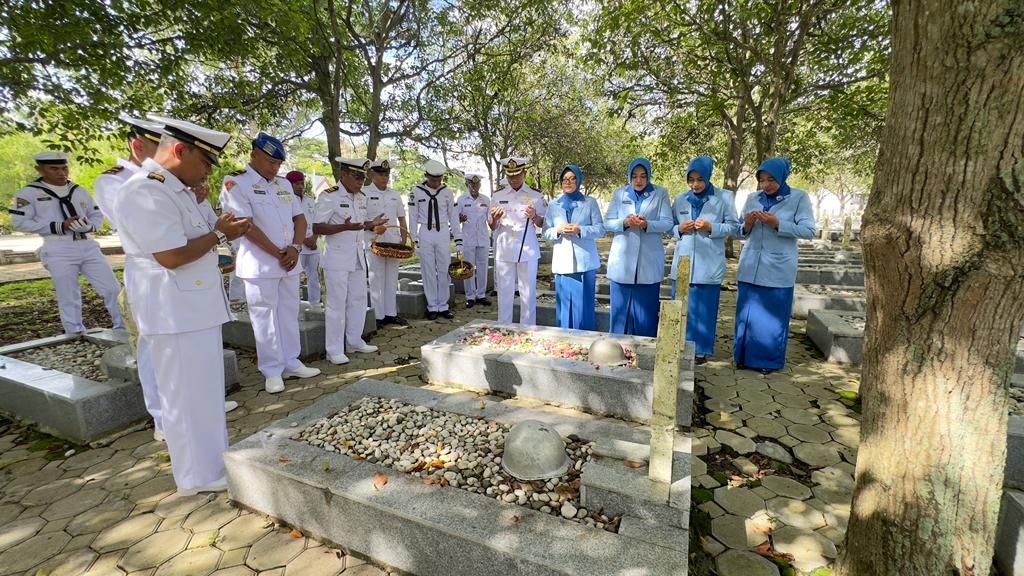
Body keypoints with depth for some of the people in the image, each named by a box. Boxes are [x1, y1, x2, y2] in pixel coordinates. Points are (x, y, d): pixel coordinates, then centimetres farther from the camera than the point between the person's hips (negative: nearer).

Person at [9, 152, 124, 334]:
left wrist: (90, 225, -6)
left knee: (112, 288, 1)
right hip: (58, 251, -3)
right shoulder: (29, 193, 1)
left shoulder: (79, 190, 13)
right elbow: (20, 222, -3)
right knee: (68, 298, 2)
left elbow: (97, 214, 17)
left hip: (88, 246, 4)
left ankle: (124, 328, 12)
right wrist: (59, 226, -14)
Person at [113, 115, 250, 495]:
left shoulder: (176, 190, 15)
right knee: (187, 395, 2)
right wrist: (220, 235, -13)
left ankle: (212, 459, 33)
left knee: (204, 389, 18)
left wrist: (217, 230, 9)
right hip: (175, 313, -10)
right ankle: (198, 475, 18)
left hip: (195, 307, 10)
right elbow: (171, 256, -23)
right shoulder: (147, 192, -18)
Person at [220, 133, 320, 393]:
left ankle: (291, 363, 23)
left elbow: (299, 218, 10)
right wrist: (278, 254, -12)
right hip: (260, 264, -6)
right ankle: (272, 371, 12)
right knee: (265, 318, 1)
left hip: (289, 262, 6)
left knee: (289, 314, 11)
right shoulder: (236, 183, -6)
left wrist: (295, 248, -7)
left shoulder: (284, 184, 14)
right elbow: (246, 226, -14)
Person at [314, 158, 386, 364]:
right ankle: (334, 350, 10)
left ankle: (355, 341, 27)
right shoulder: (328, 196, -11)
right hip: (336, 258, -7)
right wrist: (344, 227, -27)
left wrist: (371, 224, 3)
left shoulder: (361, 197, 12)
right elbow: (316, 227, -15)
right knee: (337, 303, -1)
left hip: (357, 257, 7)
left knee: (358, 300, 13)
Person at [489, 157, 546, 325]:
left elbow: (542, 224, 6)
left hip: (527, 251, -1)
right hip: (504, 251, 1)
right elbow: (492, 226, 9)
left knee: (528, 292, 4)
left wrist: (534, 216, -15)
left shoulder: (536, 196, 4)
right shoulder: (498, 196, 8)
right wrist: (495, 218, -14)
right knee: (505, 292, 6)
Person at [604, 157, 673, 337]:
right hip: (622, 261, 1)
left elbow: (667, 223, -1)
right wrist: (624, 222, -15)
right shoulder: (618, 193, 10)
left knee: (646, 309, 4)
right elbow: (607, 222, 5)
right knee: (620, 309, 6)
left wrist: (647, 224, -20)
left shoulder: (661, 194, 6)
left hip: (649, 263, -1)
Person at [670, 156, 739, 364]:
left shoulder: (724, 197, -1)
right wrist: (679, 229, -9)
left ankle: (701, 350, 18)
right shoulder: (680, 198, 9)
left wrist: (711, 227, -16)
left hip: (709, 264, -3)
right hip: (682, 261, 3)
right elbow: (670, 226, 12)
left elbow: (733, 227, 0)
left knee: (704, 308, 4)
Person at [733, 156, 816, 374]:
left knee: (772, 314, 5)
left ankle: (769, 360, 19)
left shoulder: (799, 198, -2)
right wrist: (747, 225, -12)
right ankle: (744, 356, 20)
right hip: (750, 266, 3)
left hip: (778, 268, -3)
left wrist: (777, 224, -18)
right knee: (747, 312, 7)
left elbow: (809, 230, -8)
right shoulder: (752, 198, 7)